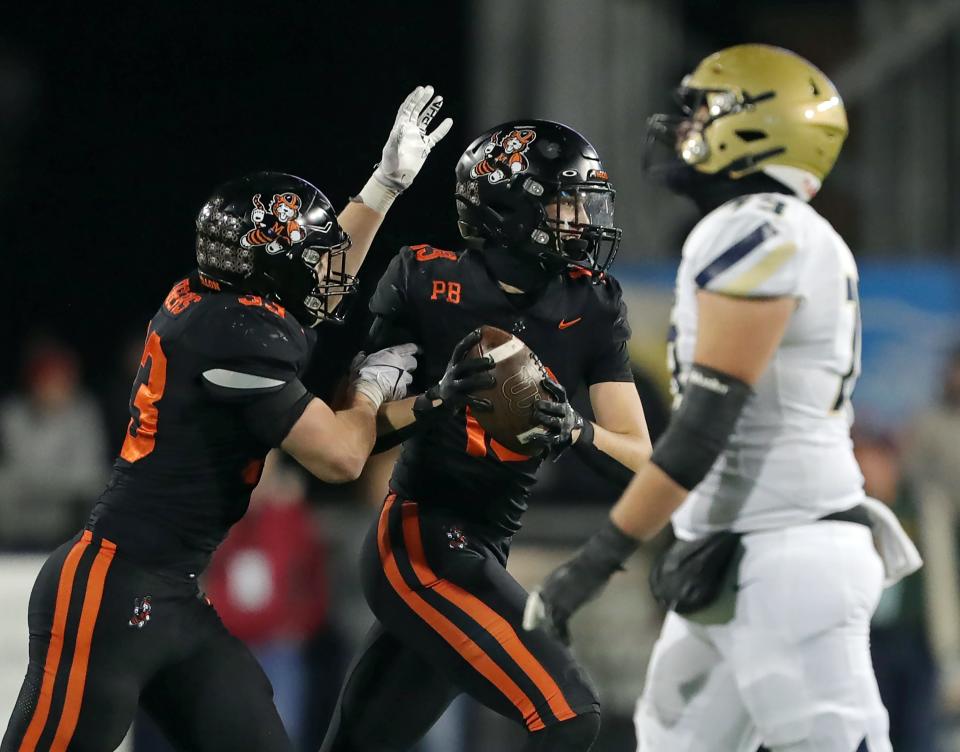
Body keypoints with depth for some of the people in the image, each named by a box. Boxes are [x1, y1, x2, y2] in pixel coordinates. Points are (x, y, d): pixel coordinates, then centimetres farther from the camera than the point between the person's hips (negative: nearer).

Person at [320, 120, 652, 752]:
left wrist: (575, 432, -21)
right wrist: (438, 400, -23)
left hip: (477, 556, 6)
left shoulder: (593, 309, 4)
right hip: (420, 540, -6)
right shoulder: (424, 281, -7)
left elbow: (639, 458, 0)